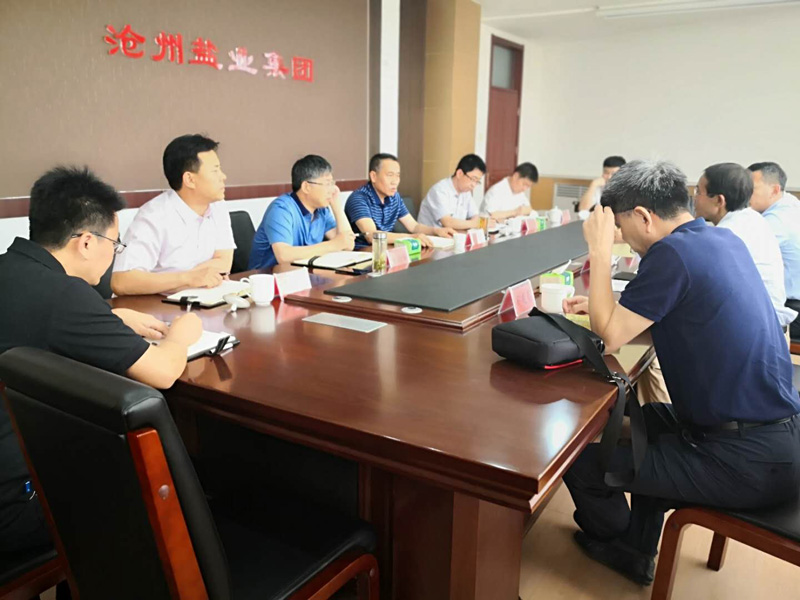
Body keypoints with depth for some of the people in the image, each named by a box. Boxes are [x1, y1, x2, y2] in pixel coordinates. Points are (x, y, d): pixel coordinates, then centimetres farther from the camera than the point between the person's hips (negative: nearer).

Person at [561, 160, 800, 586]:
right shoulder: (725, 240, 7)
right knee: (643, 421, 31)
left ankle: (615, 543, 31)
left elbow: (609, 337, -16)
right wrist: (606, 307, 13)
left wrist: (599, 250, -10)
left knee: (580, 455, -2)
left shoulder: (673, 252, -20)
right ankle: (637, 550, 38)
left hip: (747, 461, -10)